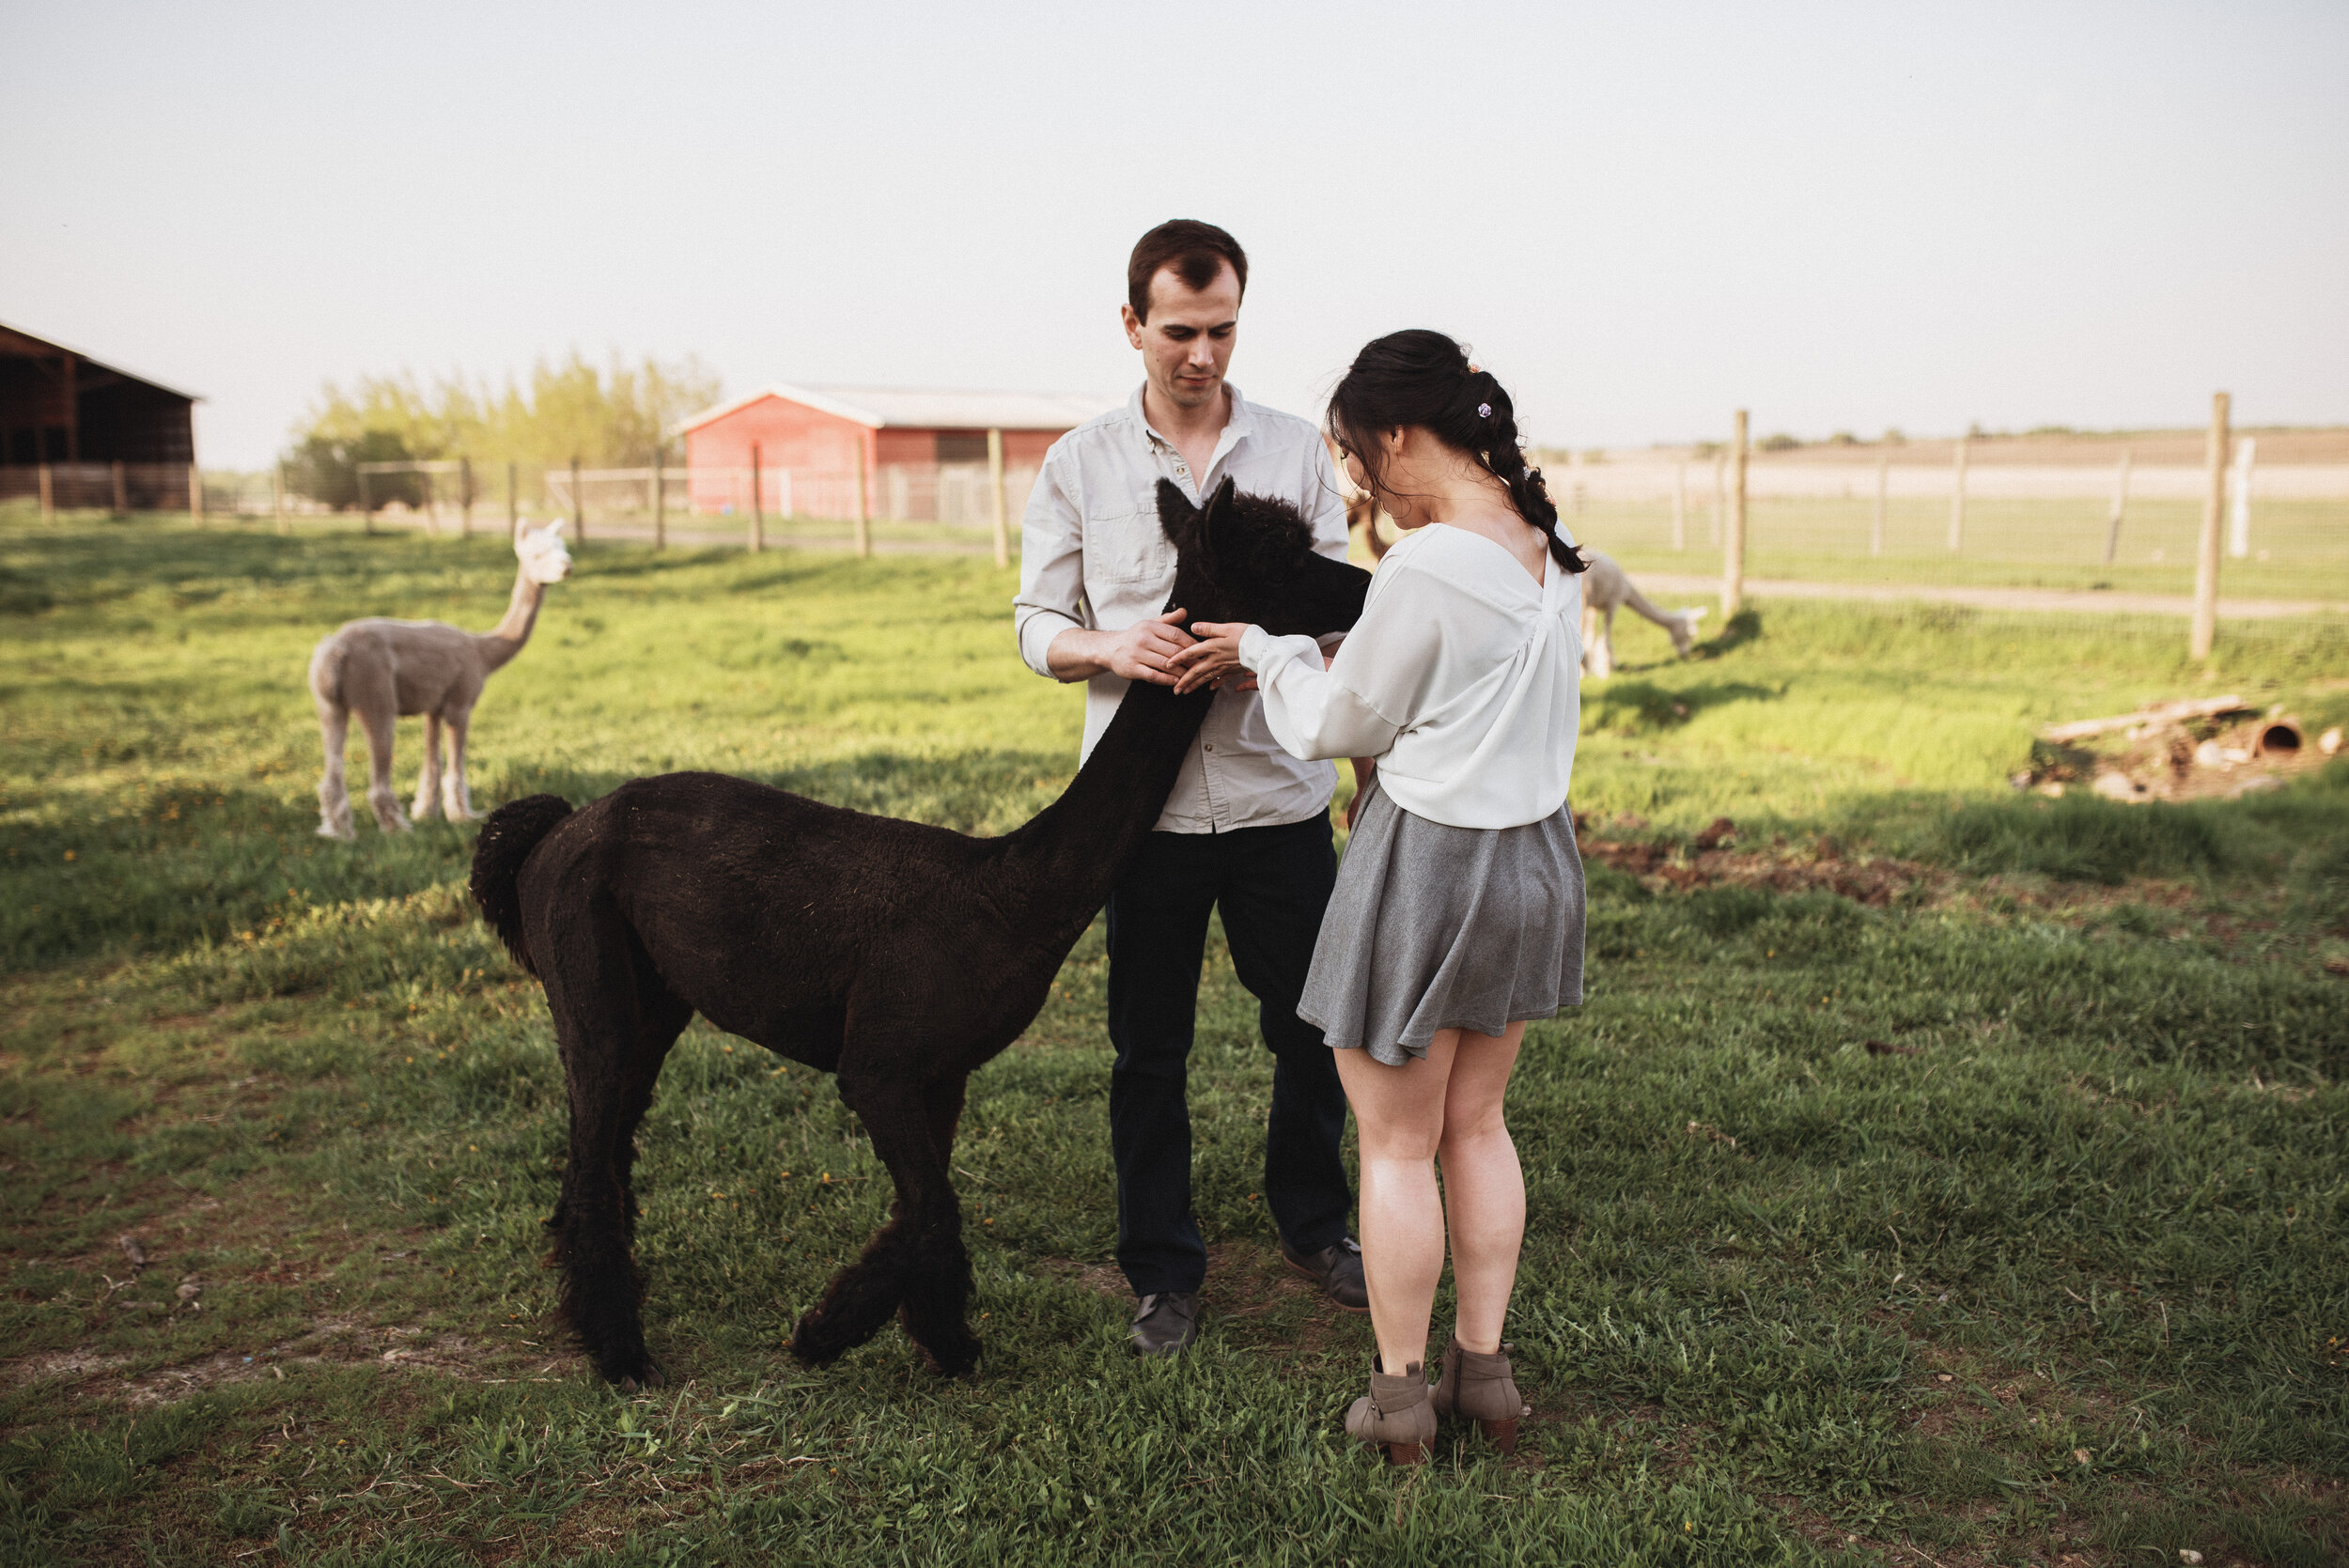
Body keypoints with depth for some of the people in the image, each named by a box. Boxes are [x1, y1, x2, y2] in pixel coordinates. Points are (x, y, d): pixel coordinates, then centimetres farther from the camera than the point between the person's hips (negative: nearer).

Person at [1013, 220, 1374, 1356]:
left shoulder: (1297, 451, 5)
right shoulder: (1080, 465, 4)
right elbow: (1037, 625, 5)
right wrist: (1110, 647, -17)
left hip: (1280, 794, 1)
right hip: (1145, 802, 0)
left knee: (1313, 1027, 10)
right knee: (1148, 1047, 8)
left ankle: (1311, 1223, 35)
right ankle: (1163, 1271, 23)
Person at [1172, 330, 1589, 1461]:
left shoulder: (1425, 570, -22)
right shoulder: (1548, 549, 3)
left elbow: (1339, 724, -10)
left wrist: (1266, 651, 8)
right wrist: (1273, 661, 15)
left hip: (1429, 861, -8)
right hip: (1533, 855, 8)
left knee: (1396, 1145, 8)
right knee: (1476, 1124, 19)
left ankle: (1399, 1396, 20)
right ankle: (1484, 1367, 28)